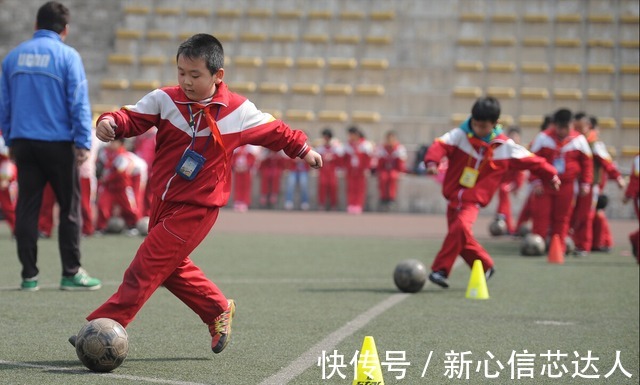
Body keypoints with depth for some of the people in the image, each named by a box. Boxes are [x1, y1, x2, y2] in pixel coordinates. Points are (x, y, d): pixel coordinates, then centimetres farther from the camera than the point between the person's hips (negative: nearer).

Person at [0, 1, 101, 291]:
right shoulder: (67, 56, -5)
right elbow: (79, 102, -9)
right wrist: (83, 142, -7)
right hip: (58, 143, -4)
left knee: (27, 208, 6)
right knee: (70, 207, 4)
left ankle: (29, 275, 7)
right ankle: (71, 273, 4)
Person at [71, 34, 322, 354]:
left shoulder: (238, 111, -4)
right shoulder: (164, 100, -3)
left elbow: (272, 131, 11)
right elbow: (133, 117, -8)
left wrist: (302, 150, 23)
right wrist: (111, 123, -31)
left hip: (196, 207, -5)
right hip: (162, 201, 5)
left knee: (147, 265, -10)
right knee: (172, 267, 17)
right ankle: (218, 310, 38)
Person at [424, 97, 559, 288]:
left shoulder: (505, 146, -1)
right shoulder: (460, 135, -5)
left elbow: (530, 160, 11)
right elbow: (441, 145, -21)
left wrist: (550, 175, 15)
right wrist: (432, 161, -40)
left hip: (473, 202, -2)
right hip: (454, 198, 2)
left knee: (460, 227, -28)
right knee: (463, 240, 5)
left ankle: (440, 270, -24)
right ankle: (486, 266, 29)